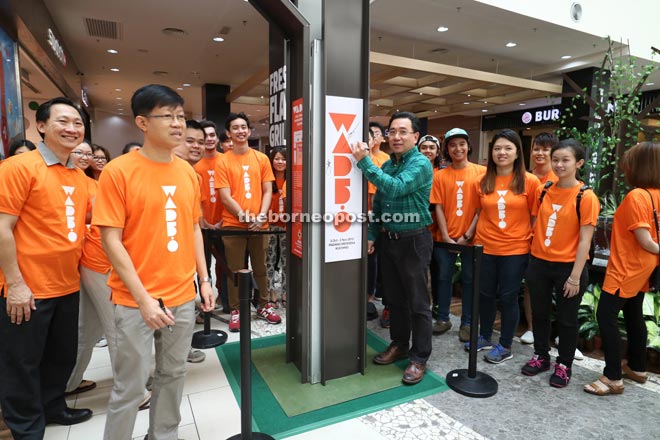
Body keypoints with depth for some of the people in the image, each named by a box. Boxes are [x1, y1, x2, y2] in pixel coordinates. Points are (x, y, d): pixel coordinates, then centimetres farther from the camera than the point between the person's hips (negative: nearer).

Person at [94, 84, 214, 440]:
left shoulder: (187, 172, 5)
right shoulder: (118, 171, -10)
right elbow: (111, 240, -13)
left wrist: (204, 279, 7)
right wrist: (143, 298, -16)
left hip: (183, 296, 5)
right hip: (136, 301, -5)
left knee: (173, 375, 19)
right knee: (130, 386, 9)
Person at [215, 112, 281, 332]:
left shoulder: (262, 158, 7)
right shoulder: (223, 162, -1)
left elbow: (267, 191, 5)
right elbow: (225, 197, -6)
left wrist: (261, 216, -8)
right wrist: (244, 216, -16)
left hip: (259, 224, 2)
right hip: (233, 225, -2)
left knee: (260, 268, 12)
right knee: (235, 270, 5)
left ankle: (264, 306, 27)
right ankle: (235, 311, 18)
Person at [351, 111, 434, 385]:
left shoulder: (421, 164, -12)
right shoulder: (387, 165, 10)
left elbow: (395, 188, -28)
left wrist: (364, 162, -26)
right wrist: (372, 234, 8)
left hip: (413, 241, -7)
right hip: (387, 239, 7)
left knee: (417, 302, 4)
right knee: (394, 298, 17)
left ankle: (419, 358, 17)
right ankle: (399, 345, 34)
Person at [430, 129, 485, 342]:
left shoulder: (481, 172, -2)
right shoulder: (440, 175, 3)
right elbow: (438, 208, 1)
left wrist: (467, 235, -9)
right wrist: (446, 236, -7)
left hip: (470, 238, -1)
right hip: (445, 238, 2)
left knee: (469, 279, 8)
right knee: (444, 277, 11)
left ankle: (467, 323, 23)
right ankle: (443, 318, 26)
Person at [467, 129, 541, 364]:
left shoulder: (529, 181, -6)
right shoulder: (483, 182, 3)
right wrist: (470, 235, 7)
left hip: (516, 249, -3)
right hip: (485, 247, 3)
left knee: (508, 297, 8)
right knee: (486, 294, 15)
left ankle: (505, 345, 25)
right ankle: (485, 337, 35)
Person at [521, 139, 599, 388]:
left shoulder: (586, 197, -11)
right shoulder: (543, 191, 1)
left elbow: (584, 240, -12)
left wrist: (575, 276, -14)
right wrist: (530, 259, 6)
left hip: (568, 266, -4)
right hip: (539, 262, 4)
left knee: (566, 318, 11)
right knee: (539, 313, 16)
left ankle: (564, 365, 30)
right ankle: (541, 356, 35)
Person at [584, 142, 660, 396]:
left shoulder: (636, 196, -21)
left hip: (626, 269, -9)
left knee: (606, 317, -4)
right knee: (633, 316, 20)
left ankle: (613, 379, 2)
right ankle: (637, 368, 35)